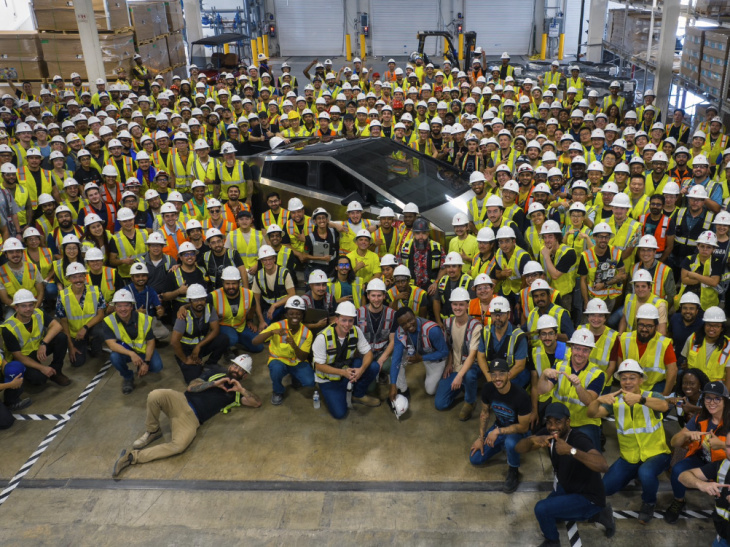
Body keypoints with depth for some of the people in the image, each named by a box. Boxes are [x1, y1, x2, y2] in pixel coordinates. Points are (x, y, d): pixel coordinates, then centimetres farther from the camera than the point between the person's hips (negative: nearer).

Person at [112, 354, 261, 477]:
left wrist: (241, 390, -6)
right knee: (155, 395, -32)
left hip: (192, 419, -1)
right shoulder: (216, 375, 20)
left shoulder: (237, 392, 17)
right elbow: (191, 387, 10)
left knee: (179, 446, -33)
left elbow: (257, 403, 3)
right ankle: (152, 432, -4)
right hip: (181, 401, 2)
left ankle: (133, 457, -18)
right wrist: (214, 384, 0)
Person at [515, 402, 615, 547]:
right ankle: (594, 514, 24)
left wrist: (571, 450, -57)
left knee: (542, 509, -23)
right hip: (565, 488, 8)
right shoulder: (548, 433, -11)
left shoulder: (579, 440, -32)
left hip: (589, 497, -8)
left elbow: (603, 466, -48)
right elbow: (519, 449, -14)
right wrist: (532, 440, -36)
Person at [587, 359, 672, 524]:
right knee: (605, 487, -8)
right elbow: (592, 413, -15)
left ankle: (649, 503, -1)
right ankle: (634, 475, 23)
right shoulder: (615, 401, 0)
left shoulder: (652, 397, -8)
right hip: (629, 457, 4)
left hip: (656, 454, -4)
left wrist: (639, 399, -53)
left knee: (646, 473, -35)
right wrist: (599, 400, -38)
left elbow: (664, 406, -34)